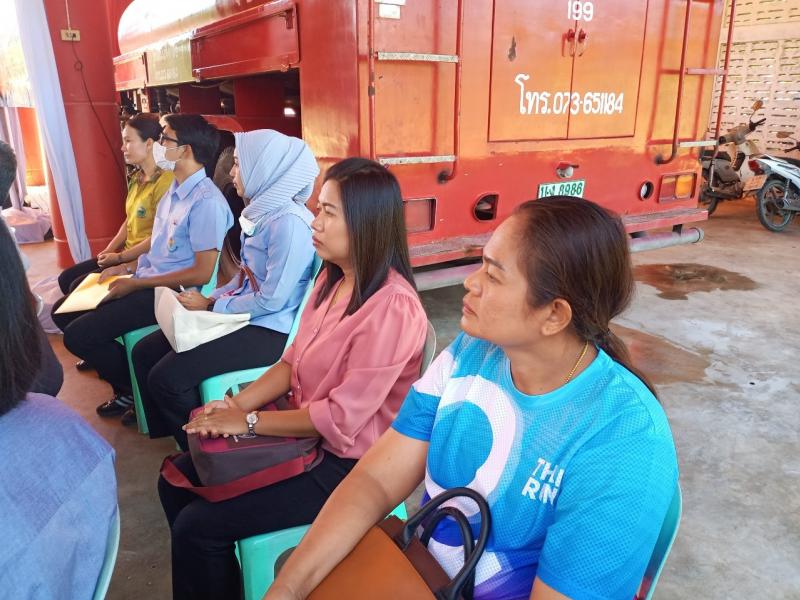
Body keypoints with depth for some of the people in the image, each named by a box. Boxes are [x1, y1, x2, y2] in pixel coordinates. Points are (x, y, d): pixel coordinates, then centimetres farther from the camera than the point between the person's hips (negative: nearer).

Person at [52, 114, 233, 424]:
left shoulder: (206, 201, -21)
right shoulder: (175, 189, 8)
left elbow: (203, 273, -23)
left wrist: (135, 284, -17)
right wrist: (125, 267, 6)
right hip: (146, 279, 10)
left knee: (78, 335, -14)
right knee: (64, 311, 12)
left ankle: (138, 392, 9)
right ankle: (124, 384, 21)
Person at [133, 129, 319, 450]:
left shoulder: (289, 222, -21)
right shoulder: (261, 211, 10)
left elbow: (271, 299, -23)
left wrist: (210, 307, -11)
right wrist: (210, 298, 2)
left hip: (269, 331, -10)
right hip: (245, 317, 10)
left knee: (167, 377, -18)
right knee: (145, 352, 7)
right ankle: (170, 437, 22)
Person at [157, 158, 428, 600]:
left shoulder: (392, 308, -26)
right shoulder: (333, 279, 4)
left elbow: (342, 418, -25)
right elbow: (293, 361, 8)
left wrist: (247, 421, -17)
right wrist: (236, 404, -7)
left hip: (346, 464, -9)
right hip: (304, 434, 9)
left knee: (198, 525, -11)